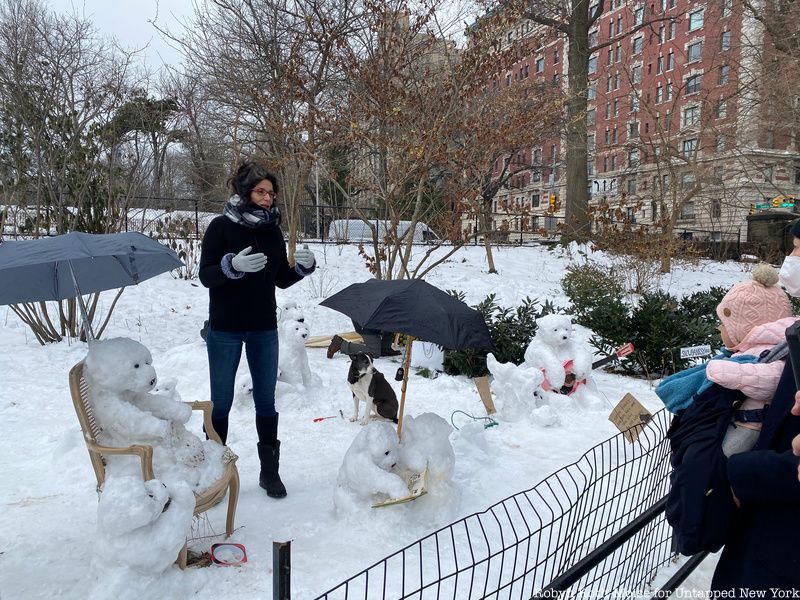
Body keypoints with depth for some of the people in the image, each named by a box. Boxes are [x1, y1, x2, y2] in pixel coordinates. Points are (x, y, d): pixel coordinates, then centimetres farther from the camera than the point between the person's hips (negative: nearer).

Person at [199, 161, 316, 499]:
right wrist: (232, 265, -30)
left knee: (266, 402, 9)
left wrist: (302, 267, -11)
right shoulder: (221, 227, -8)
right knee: (221, 403, 8)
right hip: (225, 330, -3)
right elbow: (205, 276, -11)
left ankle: (270, 471, 21)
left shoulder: (272, 231, 4)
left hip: (264, 330, 4)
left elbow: (281, 280, 9)